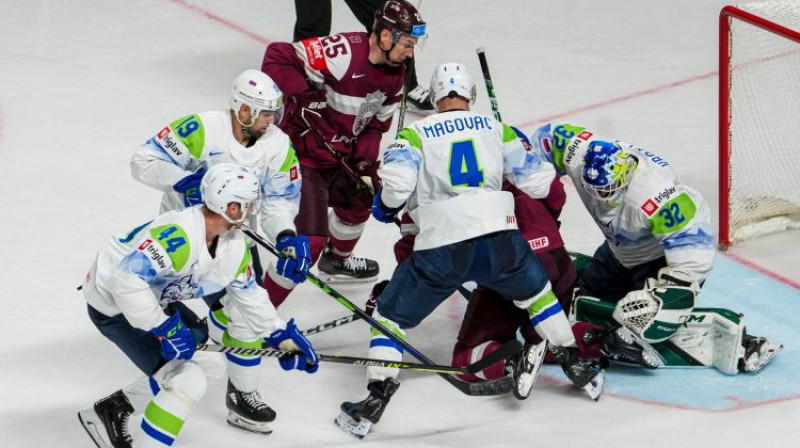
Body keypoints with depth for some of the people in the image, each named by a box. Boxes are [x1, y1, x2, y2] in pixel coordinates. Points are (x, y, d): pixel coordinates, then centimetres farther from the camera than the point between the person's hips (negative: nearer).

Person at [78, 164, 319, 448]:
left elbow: (249, 294, 12)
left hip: (156, 299, 10)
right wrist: (165, 328, -35)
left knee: (207, 364, 15)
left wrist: (284, 337, 9)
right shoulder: (180, 235, -33)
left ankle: (116, 407, 21)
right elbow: (125, 279, -39)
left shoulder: (234, 245, -3)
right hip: (112, 304, -10)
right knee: (187, 381, -20)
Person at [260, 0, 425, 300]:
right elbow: (277, 57, -27)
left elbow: (375, 124, 9)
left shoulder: (394, 74, 0)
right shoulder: (342, 53, -29)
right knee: (310, 241, -15)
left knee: (359, 201, 31)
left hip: (341, 153, 9)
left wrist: (365, 164, -5)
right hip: (302, 153, -9)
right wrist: (301, 96, -33)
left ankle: (336, 262, 59)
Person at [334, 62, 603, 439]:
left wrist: (386, 206, 14)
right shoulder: (496, 128, 17)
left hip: (442, 248, -2)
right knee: (535, 291, 32)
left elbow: (397, 178, -8)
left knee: (391, 314, 14)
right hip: (500, 241, 2)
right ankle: (575, 367, 35)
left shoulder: (415, 133, 11)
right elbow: (538, 181, 15)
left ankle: (375, 400, 2)